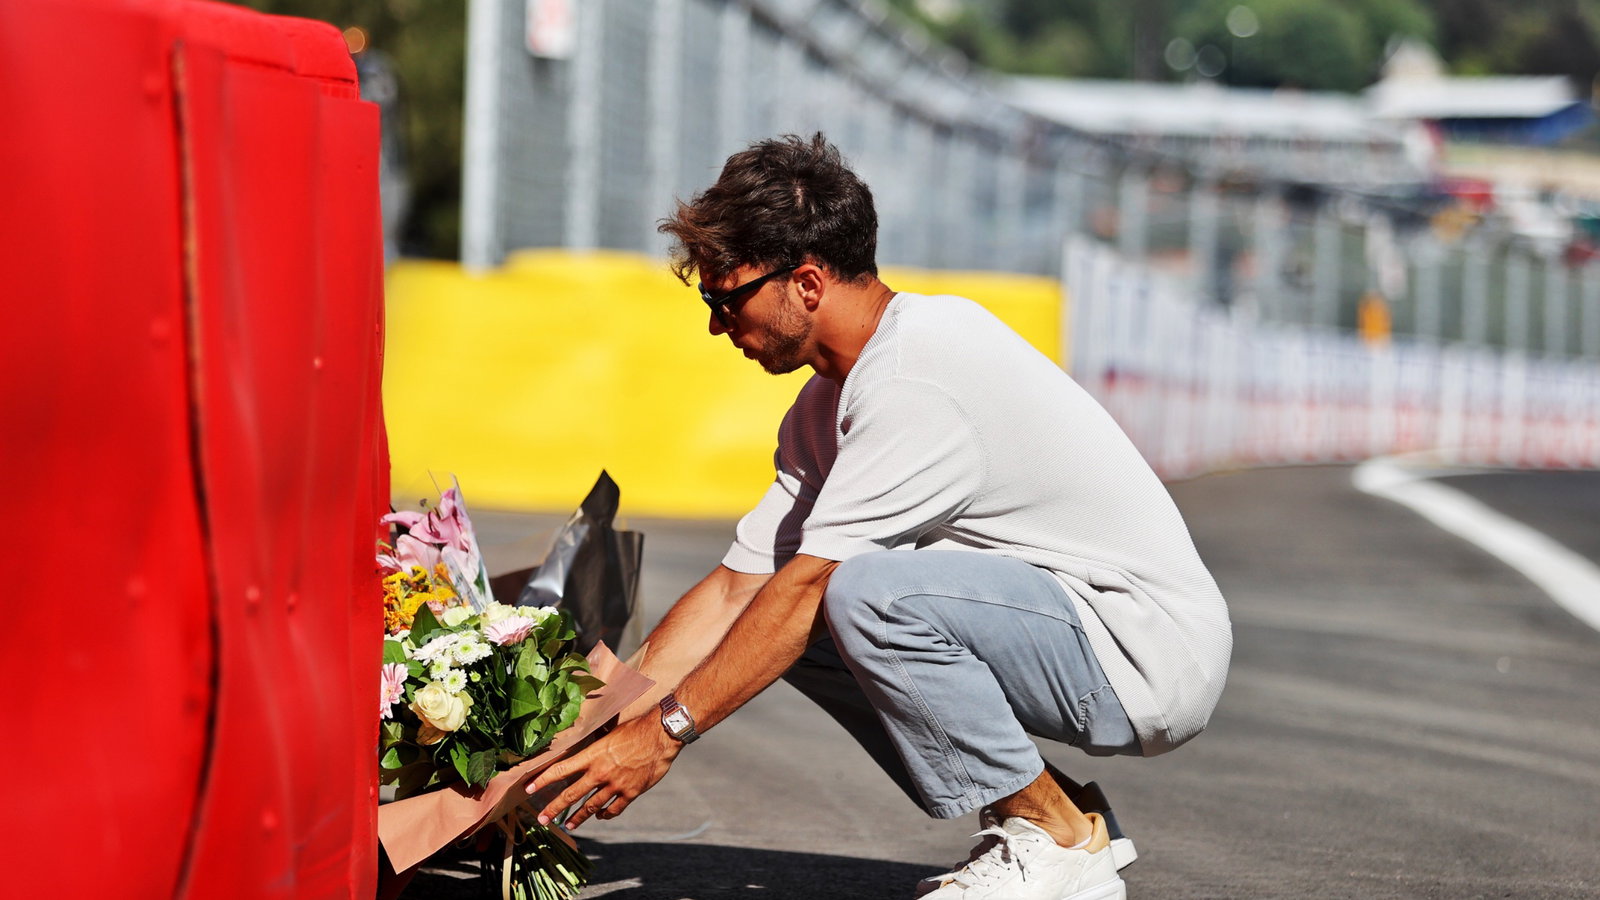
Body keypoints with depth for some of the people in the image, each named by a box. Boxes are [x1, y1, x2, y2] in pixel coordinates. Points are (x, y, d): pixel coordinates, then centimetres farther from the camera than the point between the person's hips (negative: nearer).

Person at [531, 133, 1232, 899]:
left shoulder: (920, 376, -21)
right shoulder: (825, 407, 10)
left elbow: (806, 586, -22)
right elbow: (737, 589, 10)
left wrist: (662, 734, -17)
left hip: (1156, 648, -10)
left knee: (867, 594, -29)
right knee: (782, 625, 6)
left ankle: (1061, 837, -11)